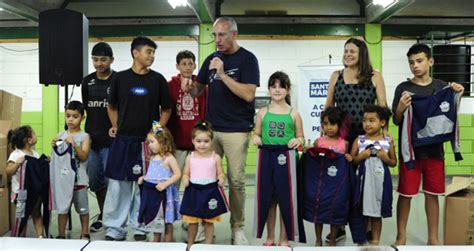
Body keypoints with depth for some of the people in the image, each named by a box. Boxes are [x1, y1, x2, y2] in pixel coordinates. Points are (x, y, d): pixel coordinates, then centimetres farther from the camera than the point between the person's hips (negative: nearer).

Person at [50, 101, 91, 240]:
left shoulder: (84, 136, -6)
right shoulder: (60, 136, 5)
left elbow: (84, 157, -15)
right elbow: (55, 157, 10)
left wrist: (74, 144, -27)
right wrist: (54, 147, -9)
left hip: (79, 179, -3)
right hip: (62, 178, 3)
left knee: (82, 208, 10)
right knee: (62, 207, 10)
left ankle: (85, 234, 24)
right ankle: (61, 235, 22)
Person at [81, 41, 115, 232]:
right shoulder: (87, 82, 10)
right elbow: (85, 108, 16)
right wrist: (87, 133, 12)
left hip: (112, 141, -5)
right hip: (91, 140, 5)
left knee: (111, 181, -2)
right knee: (95, 181, 12)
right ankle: (103, 214, 29)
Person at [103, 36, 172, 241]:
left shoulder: (158, 79, 2)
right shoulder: (120, 78, 3)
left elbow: (166, 109, 8)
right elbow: (112, 106, 14)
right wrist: (115, 126, 5)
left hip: (148, 140, 0)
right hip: (123, 140, 1)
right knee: (118, 184, 4)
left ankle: (140, 228, 18)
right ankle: (114, 228, 15)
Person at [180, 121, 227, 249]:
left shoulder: (215, 157, -3)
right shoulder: (190, 157, 1)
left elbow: (220, 173, 1)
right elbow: (186, 174, 7)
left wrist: (221, 180, -20)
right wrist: (185, 180, -14)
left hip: (210, 191, -1)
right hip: (194, 191, 1)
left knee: (209, 221, 10)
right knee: (192, 221, 10)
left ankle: (208, 245, 23)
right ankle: (190, 245, 26)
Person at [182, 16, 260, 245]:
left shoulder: (247, 59, -6)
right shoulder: (211, 59, 11)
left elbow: (248, 94, -17)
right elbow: (198, 89, 15)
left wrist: (222, 74, -19)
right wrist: (191, 87, -8)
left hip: (236, 131, -5)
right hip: (211, 128, 5)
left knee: (236, 180, 1)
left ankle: (237, 228, 13)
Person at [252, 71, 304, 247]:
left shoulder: (294, 114, 2)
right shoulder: (263, 112, 6)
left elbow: (301, 137, 8)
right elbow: (256, 134, 12)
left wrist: (298, 141, -14)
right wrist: (256, 139, -10)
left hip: (286, 157, -1)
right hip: (266, 157, 2)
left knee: (285, 197, 3)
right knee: (267, 197, 8)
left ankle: (284, 238, 18)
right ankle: (270, 237, 23)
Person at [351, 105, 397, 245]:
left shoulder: (388, 141, 1)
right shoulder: (359, 140, 1)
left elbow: (394, 163, 9)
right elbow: (351, 161, 2)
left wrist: (386, 158, -11)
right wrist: (361, 156, -15)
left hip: (380, 181, 0)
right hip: (363, 181, 0)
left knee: (377, 213, 10)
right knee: (362, 212, 7)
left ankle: (375, 241, 22)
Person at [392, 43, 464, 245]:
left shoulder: (442, 86, 5)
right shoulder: (403, 88, -2)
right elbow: (396, 121, -1)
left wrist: (456, 97, -5)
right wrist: (401, 108, -22)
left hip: (434, 148, 2)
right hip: (410, 149, -2)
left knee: (432, 194, 11)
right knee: (405, 194, 3)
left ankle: (433, 237, 23)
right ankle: (401, 236, 16)